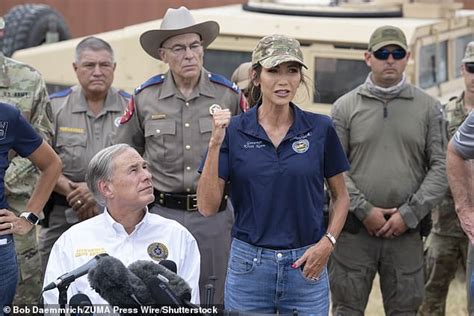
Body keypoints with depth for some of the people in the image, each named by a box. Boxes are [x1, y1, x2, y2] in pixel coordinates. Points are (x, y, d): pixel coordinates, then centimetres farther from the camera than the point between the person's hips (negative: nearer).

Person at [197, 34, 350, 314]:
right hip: (249, 266, 0)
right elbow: (208, 207, -7)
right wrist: (215, 144, -15)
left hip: (306, 265, 0)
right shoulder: (233, 130, -2)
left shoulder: (320, 128, -1)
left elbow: (341, 196, 9)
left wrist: (327, 243, -6)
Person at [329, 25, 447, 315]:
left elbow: (441, 166, 1)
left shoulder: (429, 108, 6)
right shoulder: (345, 107, 4)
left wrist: (409, 214, -8)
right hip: (355, 229, -1)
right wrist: (364, 210, -11)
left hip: (407, 231, 1)